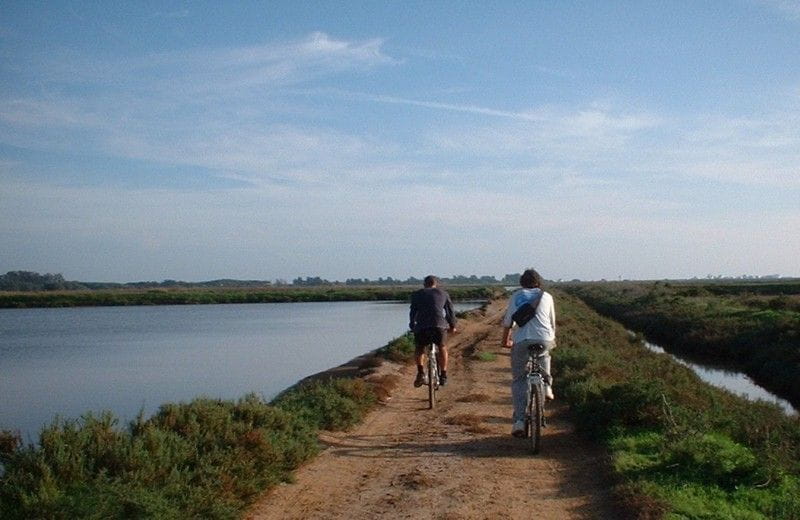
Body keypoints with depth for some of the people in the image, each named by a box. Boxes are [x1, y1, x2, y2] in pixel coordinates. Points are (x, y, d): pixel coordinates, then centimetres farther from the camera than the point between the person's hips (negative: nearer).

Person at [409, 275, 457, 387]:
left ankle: (421, 373, 8)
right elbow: (450, 311, 24)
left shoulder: (417, 294, 20)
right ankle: (443, 376, 23)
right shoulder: (443, 293, 20)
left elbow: (413, 312, 23)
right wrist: (452, 326, 36)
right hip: (439, 326, 0)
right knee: (442, 348, 24)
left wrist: (412, 327, 37)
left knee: (419, 349, 24)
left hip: (421, 327, 0)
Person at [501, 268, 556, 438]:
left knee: (518, 381, 8)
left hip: (521, 341, -1)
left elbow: (507, 321, 16)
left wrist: (505, 340, 30)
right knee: (545, 353, 38)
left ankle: (519, 420, -4)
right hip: (544, 339, 1)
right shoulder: (547, 296, 18)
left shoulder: (516, 296, 16)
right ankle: (546, 384, 23)